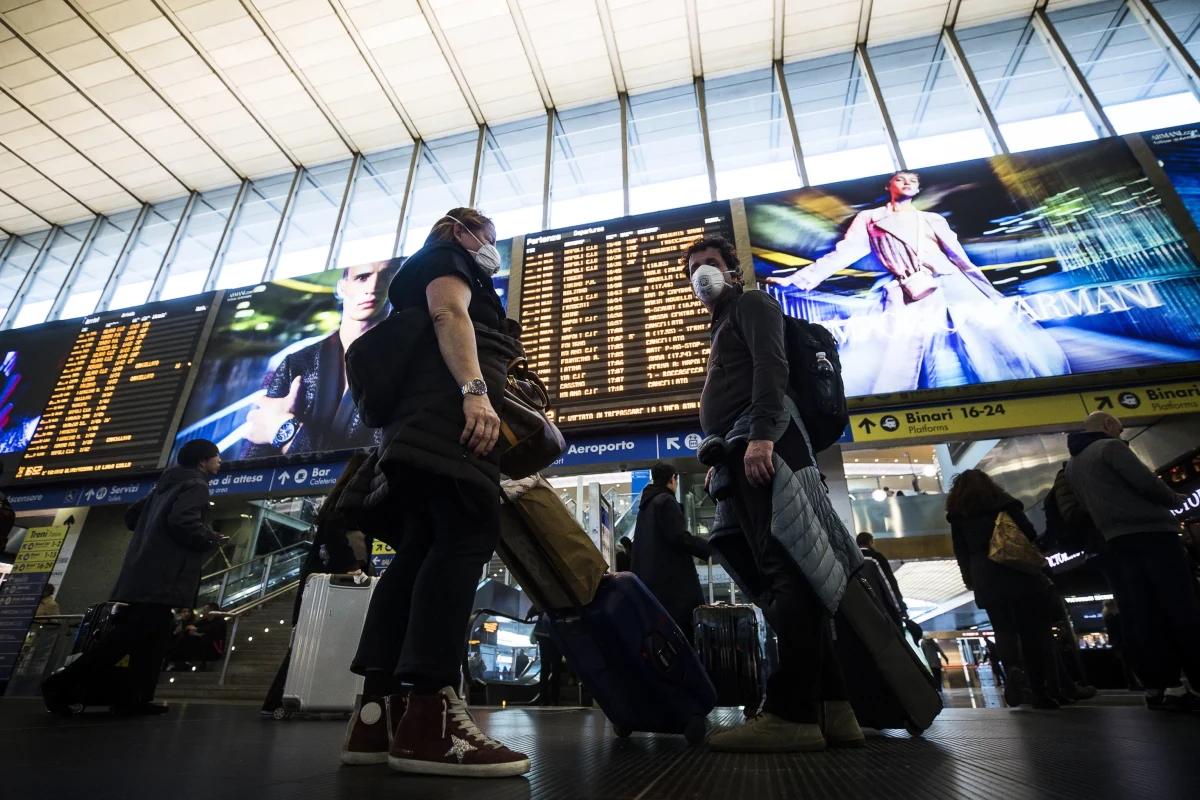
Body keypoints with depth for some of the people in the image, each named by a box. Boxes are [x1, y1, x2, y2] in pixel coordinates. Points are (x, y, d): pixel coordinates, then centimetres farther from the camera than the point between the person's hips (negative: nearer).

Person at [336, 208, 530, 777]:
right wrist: (476, 391, -23)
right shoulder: (447, 258, 15)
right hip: (450, 411, -10)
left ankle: (376, 711, -4)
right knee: (468, 536, -21)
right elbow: (449, 315, -7)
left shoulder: (436, 276, 40)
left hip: (423, 425, 10)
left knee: (420, 553, -1)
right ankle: (428, 717, -27)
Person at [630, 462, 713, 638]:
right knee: (682, 633, -9)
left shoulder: (646, 505, 20)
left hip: (651, 581, 9)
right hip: (671, 582, -9)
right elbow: (679, 538, -16)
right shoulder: (666, 501, -7)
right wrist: (710, 548, -6)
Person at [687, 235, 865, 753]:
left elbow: (771, 366, -9)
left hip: (761, 445, -9)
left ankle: (792, 712, -16)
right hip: (740, 456, 9)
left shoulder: (750, 304, 11)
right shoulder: (723, 330, 36)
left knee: (785, 570, -15)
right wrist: (721, 462, 21)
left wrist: (761, 434, -23)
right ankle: (828, 708, 3)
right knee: (779, 575, 1)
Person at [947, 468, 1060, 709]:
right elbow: (1031, 536, 5)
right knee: (1035, 632, 8)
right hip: (1020, 574, 1)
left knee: (1004, 630, 3)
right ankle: (1049, 690, 8)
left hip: (988, 582, -1)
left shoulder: (958, 516, 7)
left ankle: (1013, 670, -22)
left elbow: (961, 553, 5)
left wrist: (972, 581, 11)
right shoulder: (1005, 503, 7)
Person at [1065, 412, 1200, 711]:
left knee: (1143, 613, 6)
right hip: (1150, 531, -7)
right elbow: (1146, 481, -11)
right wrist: (1173, 499, 6)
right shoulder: (1110, 447, -4)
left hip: (1117, 540, 7)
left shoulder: (1072, 465, 21)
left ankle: (1160, 686, 4)